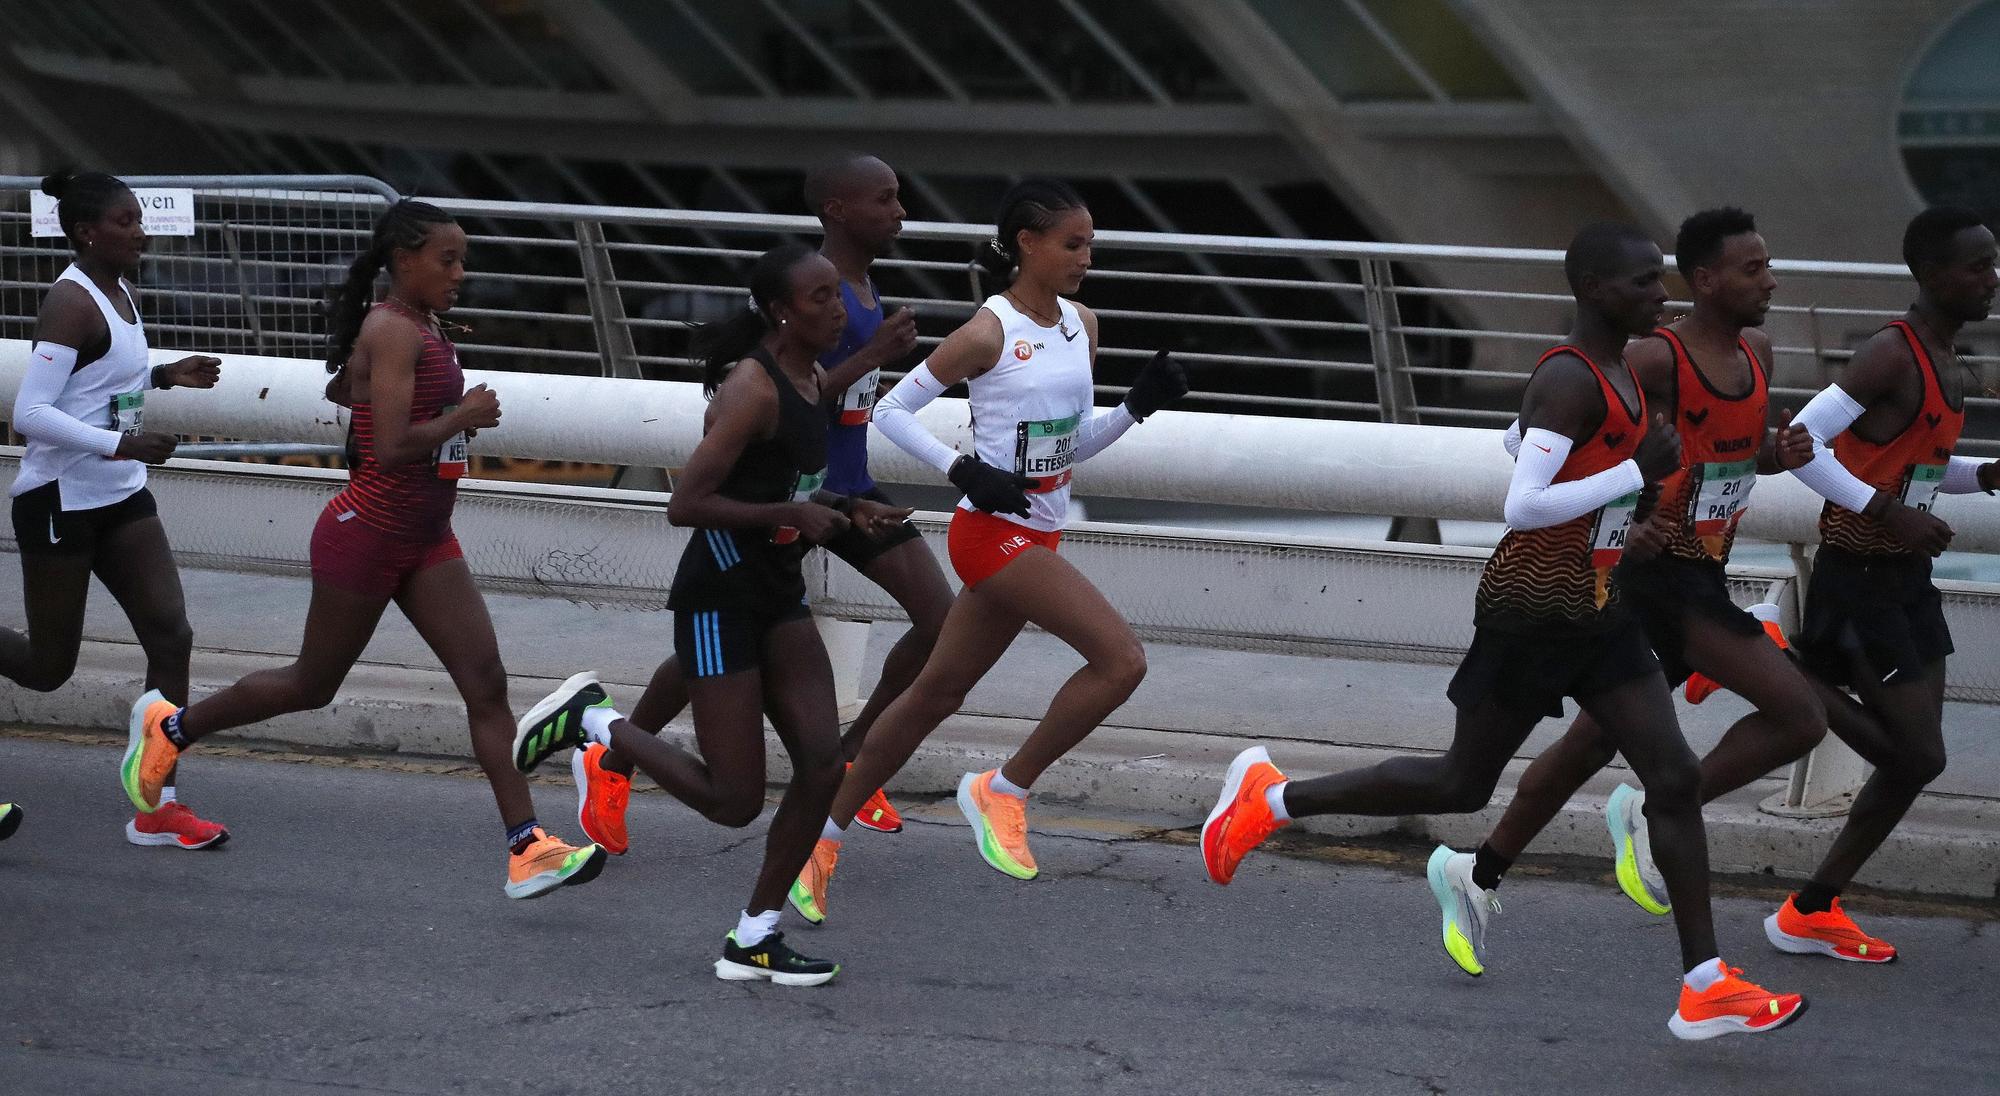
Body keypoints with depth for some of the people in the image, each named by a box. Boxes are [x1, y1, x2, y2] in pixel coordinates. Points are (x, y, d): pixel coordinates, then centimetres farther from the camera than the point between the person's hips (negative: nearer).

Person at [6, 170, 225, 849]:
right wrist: (121, 445, -33)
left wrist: (163, 377, 8)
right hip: (60, 501, -8)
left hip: (119, 498, 8)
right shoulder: (73, 303, -19)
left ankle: (161, 807, -1)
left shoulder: (118, 292, 8)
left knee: (171, 635, -3)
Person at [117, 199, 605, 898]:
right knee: (313, 684, 10)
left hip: (425, 540, 8)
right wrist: (463, 417, -15)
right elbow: (392, 448, -28)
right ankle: (170, 726, 32)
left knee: (486, 682, -3)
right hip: (367, 534, -8)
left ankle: (526, 851, -6)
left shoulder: (421, 327, 9)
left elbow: (342, 388, 26)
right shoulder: (393, 330, -19)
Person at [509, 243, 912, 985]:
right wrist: (793, 515, -22)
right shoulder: (752, 388, -20)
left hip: (778, 595, 9)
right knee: (733, 800, -5)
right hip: (720, 596, -9)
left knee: (822, 766, -3)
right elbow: (686, 505, -23)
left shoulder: (814, 382, 9)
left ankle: (754, 940, 8)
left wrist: (846, 510, 7)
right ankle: (591, 718, 14)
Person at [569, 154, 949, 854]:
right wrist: (873, 356, -29)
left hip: (848, 492, 8)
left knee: (941, 620, -1)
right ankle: (609, 767, 20)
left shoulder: (862, 287, 8)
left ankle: (847, 760, 13)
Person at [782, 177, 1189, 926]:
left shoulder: (1080, 326, 10)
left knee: (938, 693, 14)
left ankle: (826, 837, 24)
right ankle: (1003, 790, -5)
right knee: (1121, 659, -19)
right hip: (995, 533, -8)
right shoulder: (989, 334, -13)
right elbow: (891, 412, -9)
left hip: (1037, 537, 8)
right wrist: (964, 472, -19)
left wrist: (1138, 406, 1)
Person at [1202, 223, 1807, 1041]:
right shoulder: (1570, 382, -20)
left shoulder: (1615, 372, 10)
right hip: (1532, 612, -9)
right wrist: (1639, 472, -24)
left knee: (1675, 776, 0)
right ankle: (1271, 798, 22)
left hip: (1595, 613, 9)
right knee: (1463, 784, 5)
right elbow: (1522, 507, -27)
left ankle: (1705, 988, -1)